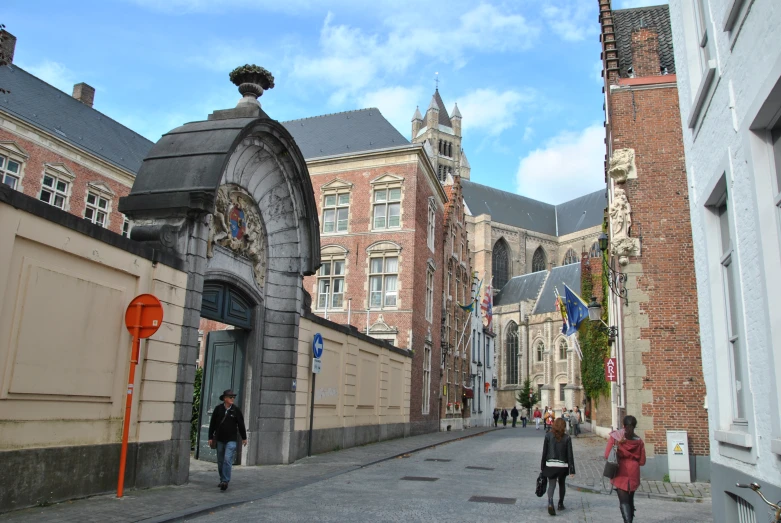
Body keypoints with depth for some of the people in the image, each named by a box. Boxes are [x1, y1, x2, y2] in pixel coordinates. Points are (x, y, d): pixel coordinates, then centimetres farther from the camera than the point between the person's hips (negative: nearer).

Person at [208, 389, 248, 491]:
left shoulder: (236, 410, -2)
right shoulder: (218, 409, -1)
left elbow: (241, 424, 4)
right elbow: (212, 424, 4)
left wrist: (244, 438, 8)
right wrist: (211, 437, 4)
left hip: (231, 440, -2)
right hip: (220, 440, 2)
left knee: (227, 460, -13)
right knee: (220, 461, 11)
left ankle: (225, 481, -10)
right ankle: (222, 480, 23)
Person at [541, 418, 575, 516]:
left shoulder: (548, 436, -4)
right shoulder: (567, 438, -5)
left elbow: (544, 452, -1)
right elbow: (570, 454, -5)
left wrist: (542, 466, 7)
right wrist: (572, 470, -1)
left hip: (550, 465, -1)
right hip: (563, 466, 1)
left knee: (551, 485, -2)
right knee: (562, 484, 21)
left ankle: (550, 503, -25)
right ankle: (560, 504, 30)